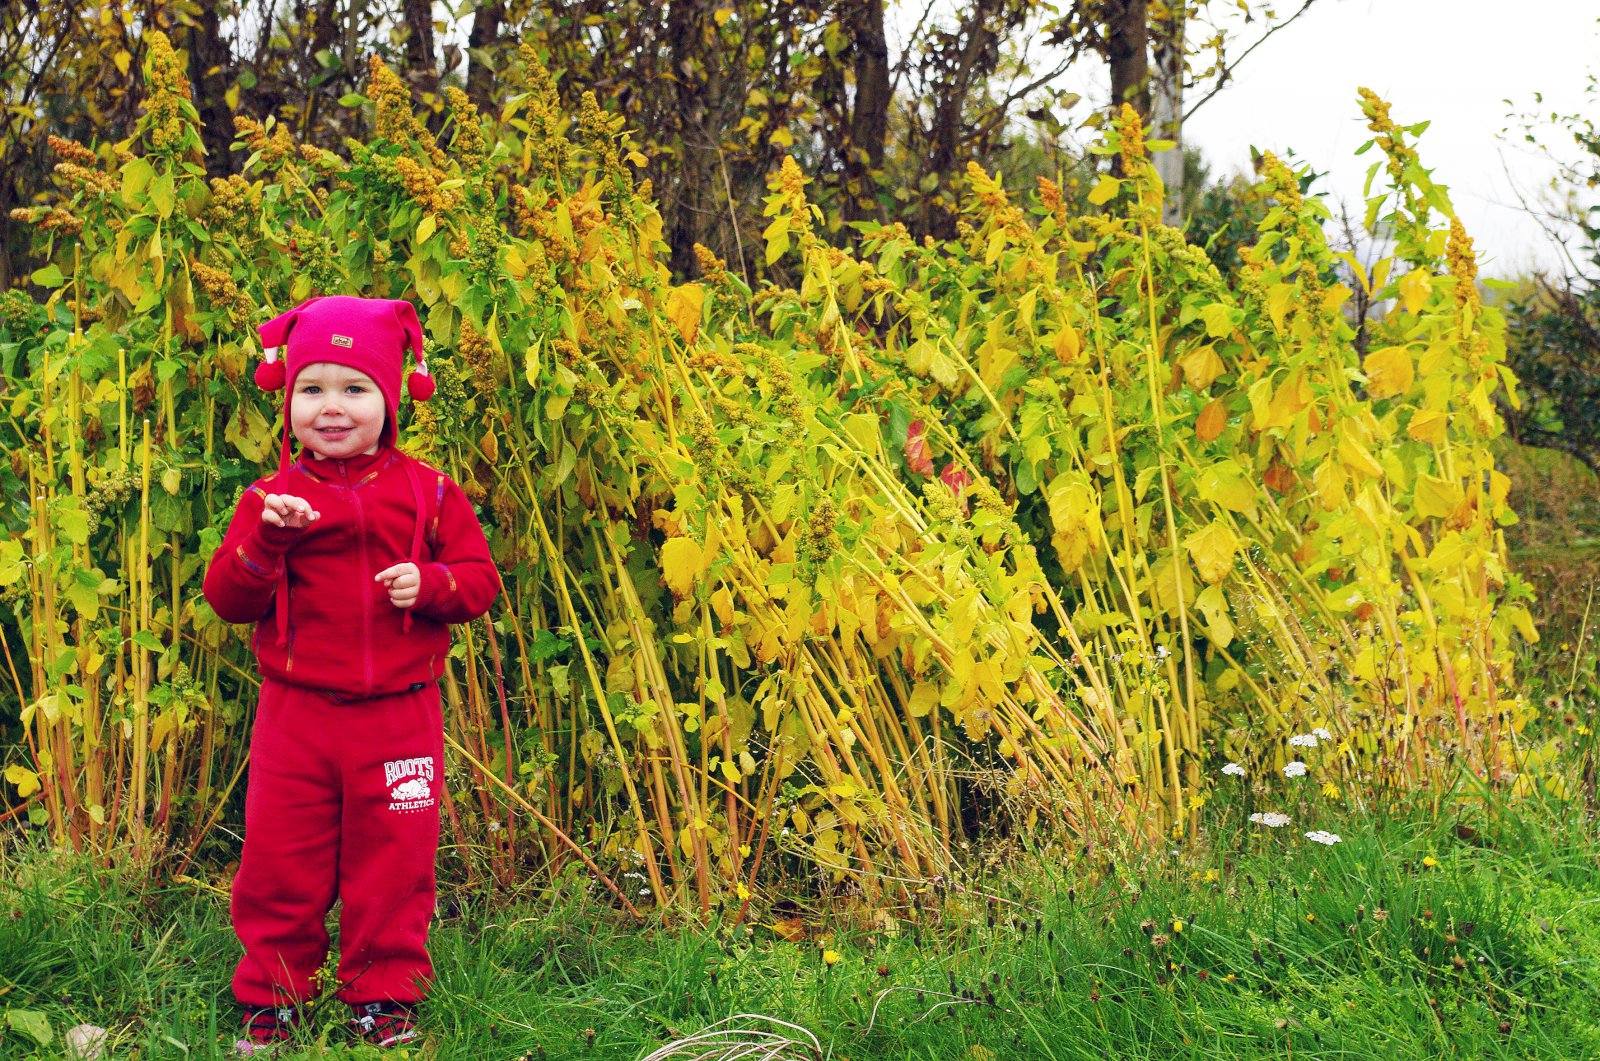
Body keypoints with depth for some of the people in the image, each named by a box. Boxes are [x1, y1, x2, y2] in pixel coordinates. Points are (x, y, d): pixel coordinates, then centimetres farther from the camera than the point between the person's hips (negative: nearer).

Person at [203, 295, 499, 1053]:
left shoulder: (427, 492, 2)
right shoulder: (274, 498, 2)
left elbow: (480, 579, 4)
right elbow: (227, 598, -3)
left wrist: (430, 584, -16)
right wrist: (265, 539, -20)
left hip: (398, 716, 0)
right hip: (296, 714, 0)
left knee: (393, 860, 8)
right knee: (280, 859, 7)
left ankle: (384, 994, 24)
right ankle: (271, 993, 24)